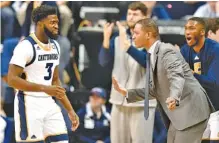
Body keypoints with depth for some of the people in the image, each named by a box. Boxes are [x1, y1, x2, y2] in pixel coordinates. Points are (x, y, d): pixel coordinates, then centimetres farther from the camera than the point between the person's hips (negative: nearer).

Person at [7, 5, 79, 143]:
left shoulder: (55, 46, 12)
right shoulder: (26, 46, -14)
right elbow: (12, 79, -20)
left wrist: (70, 110, 14)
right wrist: (45, 88, -25)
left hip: (49, 104, 8)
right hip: (30, 105, -8)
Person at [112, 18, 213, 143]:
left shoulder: (167, 51, -15)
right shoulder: (153, 55, 14)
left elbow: (177, 78, -31)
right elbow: (154, 90, 18)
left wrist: (174, 98, -50)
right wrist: (126, 92, 11)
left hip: (191, 110, -10)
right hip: (178, 113, 10)